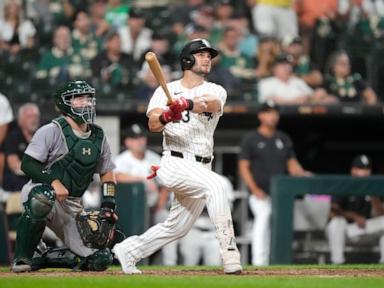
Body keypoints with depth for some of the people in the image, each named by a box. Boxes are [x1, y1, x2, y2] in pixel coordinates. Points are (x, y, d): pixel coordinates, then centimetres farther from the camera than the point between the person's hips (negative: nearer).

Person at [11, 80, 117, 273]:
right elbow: (27, 164, -14)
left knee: (100, 260, -7)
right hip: (40, 191, -6)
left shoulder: (99, 136, 9)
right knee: (42, 198, -45)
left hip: (72, 206, 6)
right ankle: (22, 258, -26)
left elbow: (107, 173, 17)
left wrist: (108, 206, 4)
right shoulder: (51, 131, -10)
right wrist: (54, 181, -27)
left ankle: (44, 258, 18)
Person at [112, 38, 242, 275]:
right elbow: (153, 124, -11)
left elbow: (212, 103, -18)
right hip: (176, 164, -4)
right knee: (214, 184, -31)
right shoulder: (166, 91, 5)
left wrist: (187, 104, -39)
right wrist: (167, 116, -35)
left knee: (177, 227, 11)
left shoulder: (216, 91, 8)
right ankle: (229, 251, -35)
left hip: (202, 168, 4)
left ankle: (128, 251, 31)